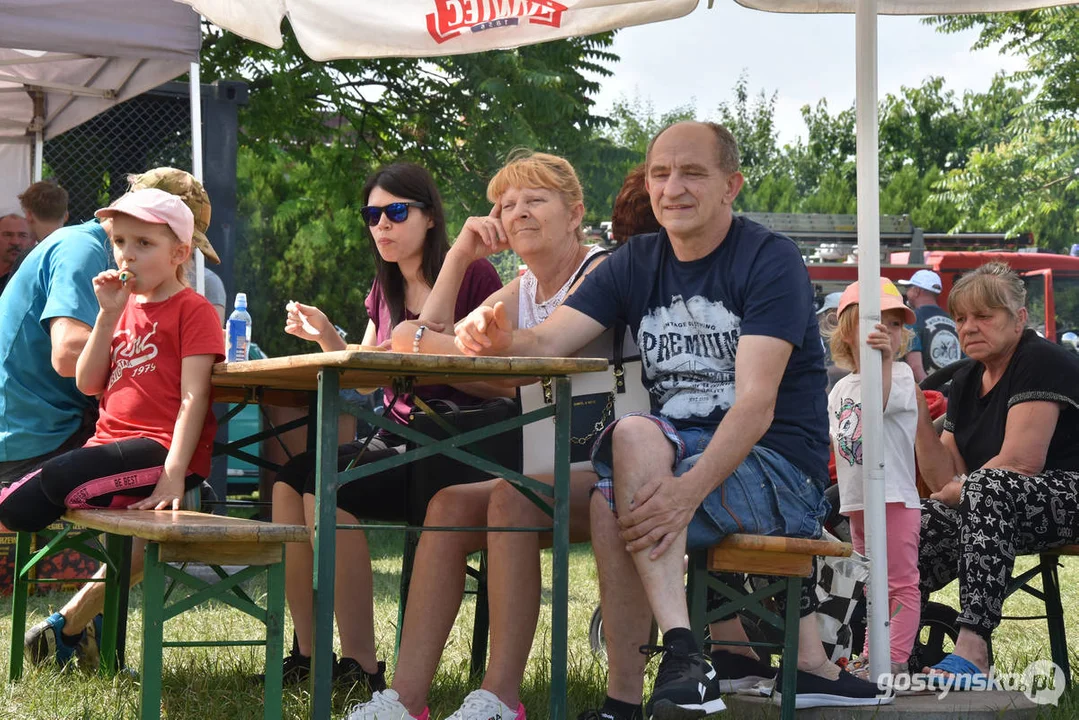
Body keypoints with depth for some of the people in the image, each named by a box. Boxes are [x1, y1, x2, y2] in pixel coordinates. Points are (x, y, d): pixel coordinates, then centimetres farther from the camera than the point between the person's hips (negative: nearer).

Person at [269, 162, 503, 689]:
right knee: (289, 480, -16)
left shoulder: (472, 275, -5)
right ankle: (307, 654, -12)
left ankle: (362, 669, -24)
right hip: (395, 437, 7)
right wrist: (325, 336, 5)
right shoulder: (386, 288, 18)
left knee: (328, 487, -27)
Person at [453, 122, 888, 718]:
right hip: (672, 463, 5)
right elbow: (546, 342, -1)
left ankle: (681, 652, -37)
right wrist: (499, 341, -26)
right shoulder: (638, 263, 11)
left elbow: (757, 404, -20)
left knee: (634, 435, -31)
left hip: (778, 471, -5)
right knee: (612, 504, -28)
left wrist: (688, 490, -36)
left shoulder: (770, 260, -8)